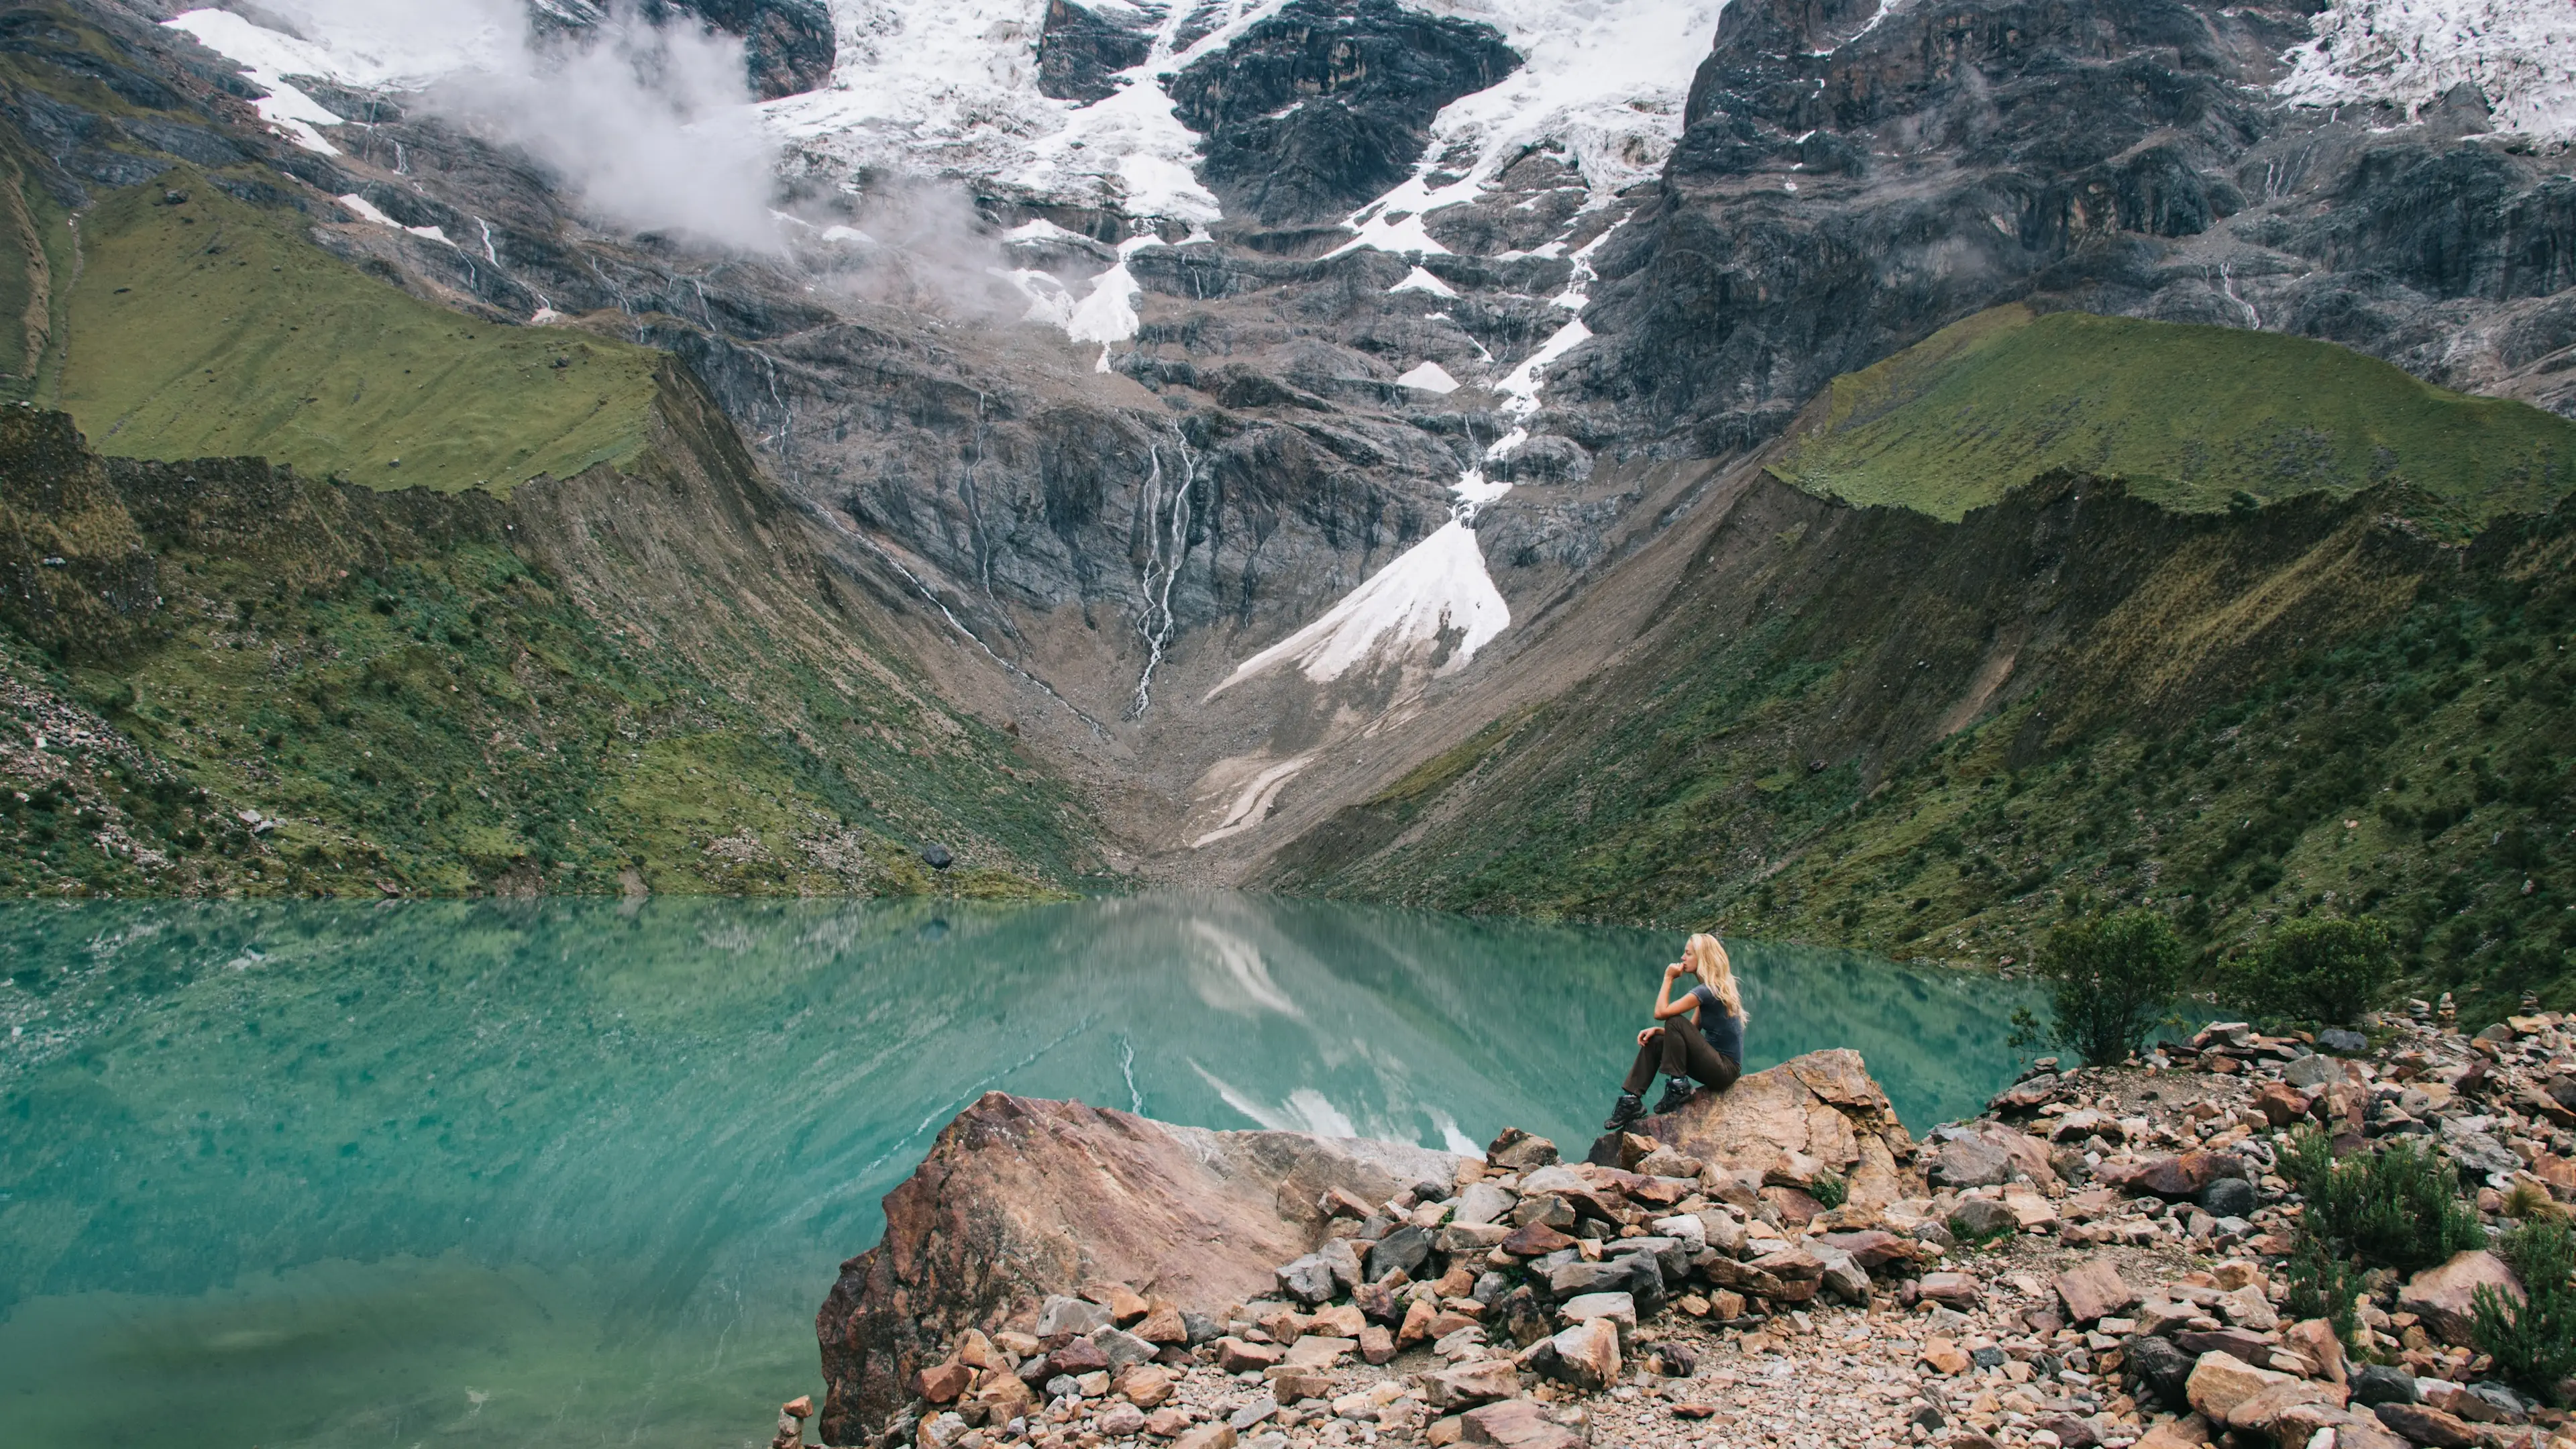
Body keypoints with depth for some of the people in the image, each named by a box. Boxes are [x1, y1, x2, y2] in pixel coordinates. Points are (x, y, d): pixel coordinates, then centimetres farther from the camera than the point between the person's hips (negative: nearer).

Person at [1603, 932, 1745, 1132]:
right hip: (1718, 1065, 10)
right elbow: (1692, 1031, 11)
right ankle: (1631, 1100, 0)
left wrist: (1668, 978, -11)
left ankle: (1677, 1087, -14)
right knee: (1653, 1042, 5)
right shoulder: (1714, 988, 11)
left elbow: (1661, 1012, -23)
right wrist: (1657, 1030, -2)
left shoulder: (1708, 991, -20)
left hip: (1725, 1069, -10)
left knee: (1676, 1022, -24)